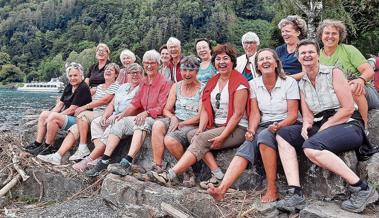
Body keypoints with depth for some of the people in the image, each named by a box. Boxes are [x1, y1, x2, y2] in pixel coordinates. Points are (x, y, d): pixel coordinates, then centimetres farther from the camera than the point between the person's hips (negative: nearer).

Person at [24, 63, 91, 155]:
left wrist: (52, 116, -15)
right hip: (67, 116, 10)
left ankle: (48, 146, -16)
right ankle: (37, 143, 2)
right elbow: (60, 103, 10)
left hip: (77, 119, -10)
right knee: (44, 114, 7)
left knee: (53, 117, -27)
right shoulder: (69, 86, 12)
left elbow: (72, 109, -19)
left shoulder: (83, 88, -16)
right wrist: (50, 114, -7)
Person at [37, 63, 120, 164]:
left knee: (82, 115, -29)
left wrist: (85, 107, -10)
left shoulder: (116, 86, 0)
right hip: (94, 114, 7)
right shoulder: (99, 86, 27)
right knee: (74, 130, -12)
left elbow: (105, 100, -11)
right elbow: (94, 101, 21)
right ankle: (58, 155, -21)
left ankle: (83, 148, -23)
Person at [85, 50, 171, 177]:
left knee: (142, 123, -37)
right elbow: (135, 103, 13)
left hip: (157, 118, -7)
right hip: (142, 117, 7)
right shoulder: (143, 83, 20)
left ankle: (127, 163, -48)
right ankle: (104, 161, -20)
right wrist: (123, 113, -3)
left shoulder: (165, 83, -3)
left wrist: (146, 113, -26)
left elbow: (162, 108, -11)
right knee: (119, 122, -14)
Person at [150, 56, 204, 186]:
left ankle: (188, 171, -9)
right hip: (175, 120, 5)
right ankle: (157, 166, -23)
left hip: (192, 125, -5)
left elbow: (201, 116, -11)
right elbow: (167, 109, 12)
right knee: (157, 125, -27)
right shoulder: (176, 86, 14)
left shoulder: (203, 89, -3)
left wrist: (181, 124, -14)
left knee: (170, 140, -31)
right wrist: (173, 118, -10)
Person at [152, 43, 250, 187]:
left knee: (201, 139, -25)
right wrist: (200, 129, -9)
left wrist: (222, 137, -19)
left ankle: (171, 174, -29)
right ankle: (217, 173, -19)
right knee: (192, 134, -17)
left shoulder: (239, 82, -7)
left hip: (236, 129, -7)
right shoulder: (212, 82, 15)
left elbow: (238, 114, -13)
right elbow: (206, 109, 8)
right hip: (216, 126, 7)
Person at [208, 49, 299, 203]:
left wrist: (278, 126, -25)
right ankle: (222, 189, -42)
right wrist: (251, 130, -17)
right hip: (264, 127, 3)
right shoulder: (253, 84, 7)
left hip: (285, 126, -3)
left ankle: (272, 190, -28)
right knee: (247, 145, -27)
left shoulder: (289, 82, -3)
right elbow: (255, 113, 1)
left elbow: (293, 115, -7)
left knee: (264, 136, -35)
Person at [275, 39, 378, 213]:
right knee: (283, 134, -8)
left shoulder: (333, 73, -4)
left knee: (311, 146, -33)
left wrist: (324, 127, -11)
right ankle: (295, 193, -19)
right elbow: (308, 115, 9)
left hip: (348, 125, -7)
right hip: (321, 128, 7)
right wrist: (306, 124, -14)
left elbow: (348, 109, -10)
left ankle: (362, 189, -21)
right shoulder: (302, 84, 14)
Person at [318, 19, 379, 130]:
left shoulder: (348, 49, -2)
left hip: (363, 94, -2)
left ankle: (364, 126, -21)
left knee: (352, 88, -36)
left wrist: (361, 80, -33)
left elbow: (369, 71, -8)